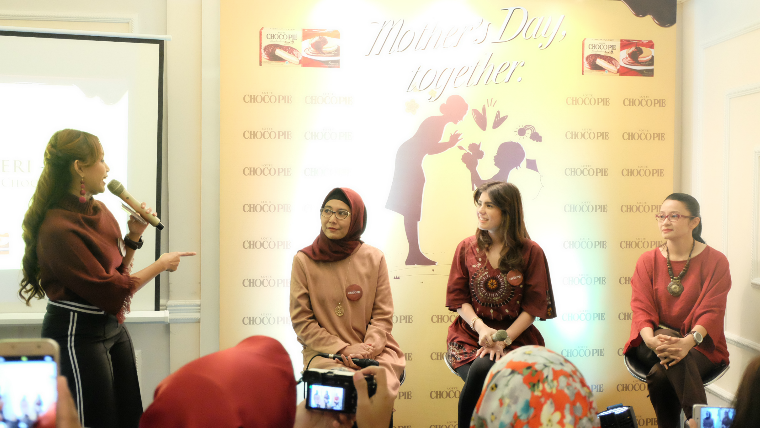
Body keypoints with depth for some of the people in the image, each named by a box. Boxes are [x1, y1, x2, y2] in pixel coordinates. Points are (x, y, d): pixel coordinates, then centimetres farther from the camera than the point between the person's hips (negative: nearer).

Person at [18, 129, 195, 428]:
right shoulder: (59, 228, -21)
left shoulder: (98, 210, 6)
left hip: (113, 326, 8)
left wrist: (134, 236, 0)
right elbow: (109, 290, -20)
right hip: (77, 333, -8)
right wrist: (160, 265, -9)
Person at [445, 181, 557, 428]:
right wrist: (481, 327, -13)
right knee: (479, 375, -30)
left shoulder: (531, 252, 3)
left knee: (483, 369, -33)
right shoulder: (467, 248, 10)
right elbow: (458, 299, 6)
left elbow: (534, 306, -2)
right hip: (470, 335, 2)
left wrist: (504, 339, -14)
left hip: (515, 336, -2)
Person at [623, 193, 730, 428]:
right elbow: (641, 307, -4)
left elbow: (711, 311, -11)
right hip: (653, 339, 2)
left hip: (699, 345, -2)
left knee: (661, 376, -34)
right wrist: (651, 340, -27)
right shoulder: (647, 261, 8)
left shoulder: (715, 261, 0)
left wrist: (688, 341, -31)